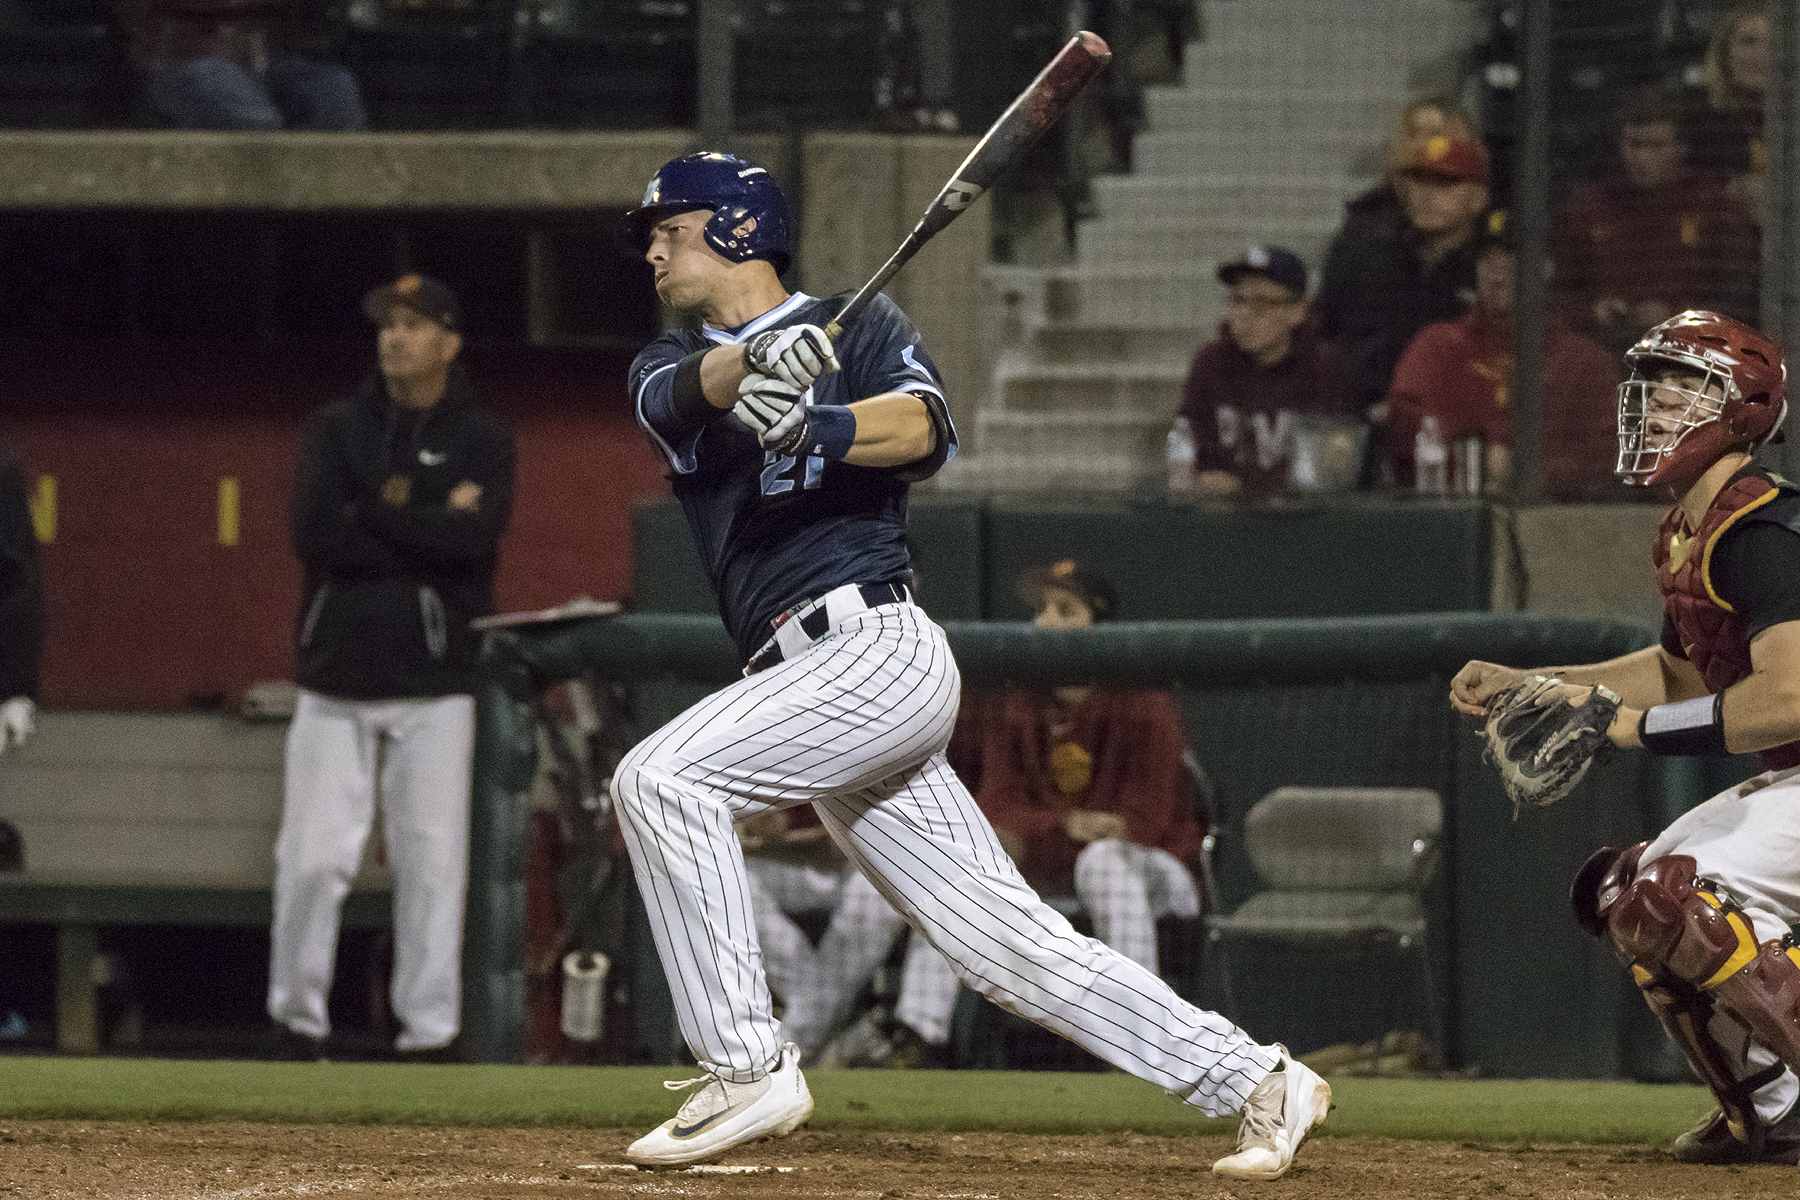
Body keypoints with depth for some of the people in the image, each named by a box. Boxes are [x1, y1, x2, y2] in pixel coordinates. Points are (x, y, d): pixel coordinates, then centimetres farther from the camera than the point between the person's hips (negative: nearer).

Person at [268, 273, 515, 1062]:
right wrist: (429, 531, -10)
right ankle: (298, 1020, 10)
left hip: (433, 680, -1)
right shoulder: (337, 428, 7)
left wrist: (374, 511, -8)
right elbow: (314, 534, -9)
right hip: (336, 678, 1)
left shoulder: (480, 439, 4)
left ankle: (429, 1031, 4)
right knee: (313, 857, -3)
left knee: (432, 863, -2)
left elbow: (474, 537, -14)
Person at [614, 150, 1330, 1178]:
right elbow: (684, 394, -6)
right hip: (816, 685, 6)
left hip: (876, 650, -6)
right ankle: (1257, 1084, 6)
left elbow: (925, 429, -15)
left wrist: (815, 428, -34)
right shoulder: (674, 364, 20)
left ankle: (747, 1066, -19)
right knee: (1009, 940, 2)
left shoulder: (859, 324, 6)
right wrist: (756, 362, -29)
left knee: (662, 778, -21)